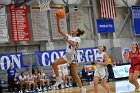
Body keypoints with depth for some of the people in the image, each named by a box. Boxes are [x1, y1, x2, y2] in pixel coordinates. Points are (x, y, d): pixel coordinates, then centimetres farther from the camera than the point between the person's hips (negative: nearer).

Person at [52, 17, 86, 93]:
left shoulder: (77, 38, -4)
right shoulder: (69, 37, 12)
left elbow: (73, 45, -24)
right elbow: (59, 31, 6)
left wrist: (66, 40, -28)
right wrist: (58, 21, 0)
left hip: (73, 56, -6)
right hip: (67, 55, 6)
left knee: (74, 74, -5)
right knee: (54, 64, -11)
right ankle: (59, 79, -1)